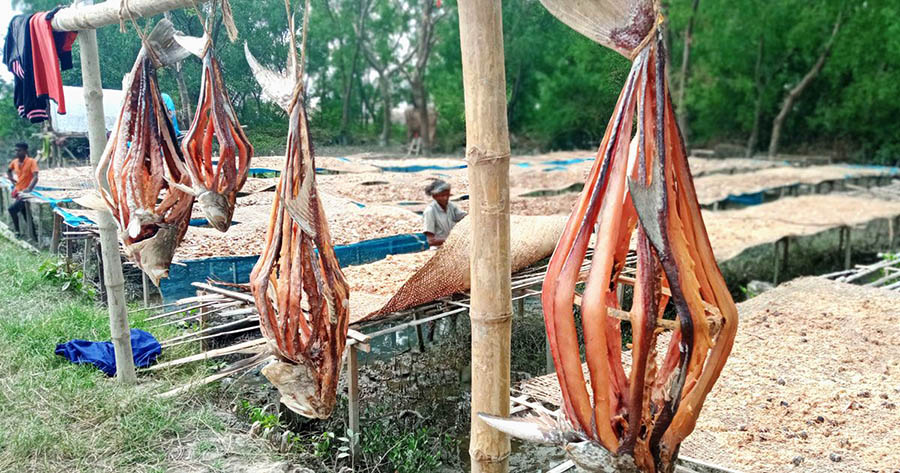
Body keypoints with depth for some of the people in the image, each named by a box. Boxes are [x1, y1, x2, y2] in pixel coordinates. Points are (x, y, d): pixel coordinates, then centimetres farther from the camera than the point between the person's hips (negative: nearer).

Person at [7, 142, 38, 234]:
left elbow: (35, 177, -23)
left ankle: (17, 231, -6)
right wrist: (13, 181, 14)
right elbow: (8, 171, 28)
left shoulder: (31, 161, -13)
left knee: (12, 209, -22)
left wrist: (29, 189, -35)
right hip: (18, 192, 7)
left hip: (25, 192, -7)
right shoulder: (15, 161, 5)